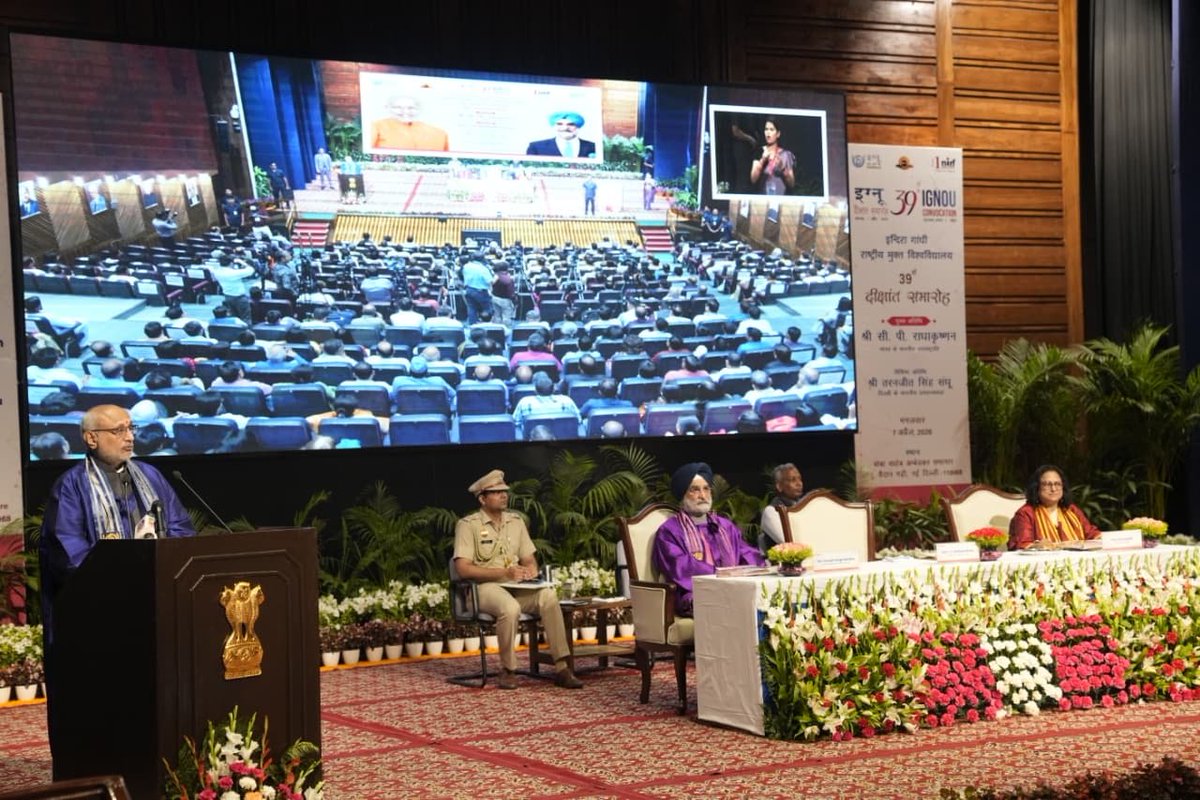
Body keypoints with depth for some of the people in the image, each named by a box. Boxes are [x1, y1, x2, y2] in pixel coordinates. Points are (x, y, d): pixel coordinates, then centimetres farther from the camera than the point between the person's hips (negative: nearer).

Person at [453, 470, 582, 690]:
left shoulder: (516, 521, 17)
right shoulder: (468, 525, -1)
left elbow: (529, 559, 18)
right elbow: (463, 569, -11)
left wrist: (530, 569, -8)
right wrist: (504, 573, -19)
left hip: (517, 586, 5)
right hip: (485, 587, -5)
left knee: (548, 596, -27)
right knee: (510, 608, -38)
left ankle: (561, 667, -29)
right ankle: (508, 670, -20)